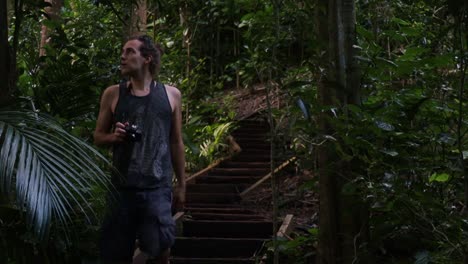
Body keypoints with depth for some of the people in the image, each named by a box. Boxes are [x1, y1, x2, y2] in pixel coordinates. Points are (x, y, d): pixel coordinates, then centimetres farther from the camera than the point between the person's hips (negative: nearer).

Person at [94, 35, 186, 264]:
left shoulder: (171, 95, 5)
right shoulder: (113, 94, 5)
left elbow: (176, 143, 11)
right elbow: (98, 136, 12)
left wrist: (181, 184, 12)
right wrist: (114, 136, -10)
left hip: (157, 186, -1)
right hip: (122, 186, 1)